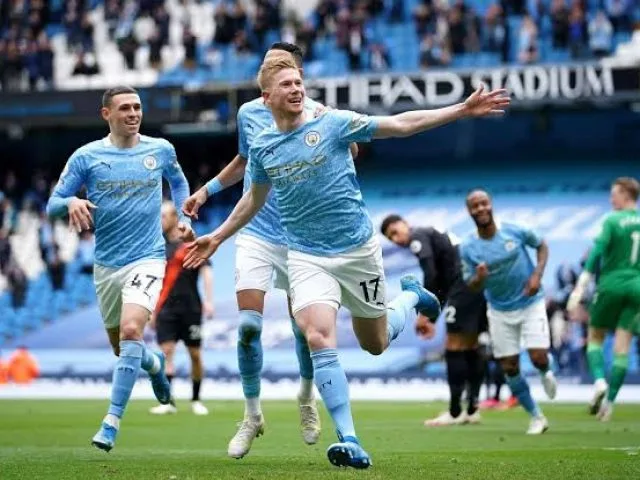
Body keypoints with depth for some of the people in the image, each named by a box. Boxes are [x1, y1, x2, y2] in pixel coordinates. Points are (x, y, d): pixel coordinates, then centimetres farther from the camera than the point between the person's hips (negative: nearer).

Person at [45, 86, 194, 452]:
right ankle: (155, 364, 51)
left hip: (147, 259, -2)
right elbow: (53, 204, -2)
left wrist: (184, 218, 10)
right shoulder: (86, 157, -2)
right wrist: (71, 202, -24)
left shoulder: (161, 150, 3)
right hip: (107, 264, 2)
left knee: (131, 331, -24)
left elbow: (179, 182, 24)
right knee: (120, 345, 14)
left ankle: (112, 423, -21)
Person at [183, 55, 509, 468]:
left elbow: (401, 124, -6)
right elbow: (254, 198, 21)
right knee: (319, 340, -21)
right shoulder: (263, 147, 2)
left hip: (358, 249, -1)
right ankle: (349, 441, -20)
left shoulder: (333, 123, -8)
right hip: (307, 258, 1)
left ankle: (412, 296, 46)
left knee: (376, 343, 12)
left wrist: (464, 109, -11)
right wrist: (218, 237, 24)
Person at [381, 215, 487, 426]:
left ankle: (455, 412, -5)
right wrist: (432, 319, 25)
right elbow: (441, 287, 28)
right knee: (470, 346, 13)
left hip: (465, 281, -9)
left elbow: (430, 276, -12)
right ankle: (472, 410, 14)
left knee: (454, 346, -5)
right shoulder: (432, 236, 28)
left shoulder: (418, 237, 1)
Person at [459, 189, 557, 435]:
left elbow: (541, 246, 4)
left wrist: (537, 274, -10)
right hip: (500, 311, 2)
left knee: (538, 357, -16)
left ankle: (546, 373, 23)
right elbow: (471, 286, -7)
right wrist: (479, 278, -31)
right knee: (509, 367, 0)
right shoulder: (468, 247, -11)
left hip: (531, 303, -2)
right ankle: (536, 417, 17)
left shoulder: (515, 231, -13)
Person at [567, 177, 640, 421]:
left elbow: (596, 256, -13)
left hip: (611, 284, -3)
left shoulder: (613, 221, -6)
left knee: (595, 336, 12)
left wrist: (579, 290, -13)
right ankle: (609, 400, 0)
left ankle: (599, 381, -11)